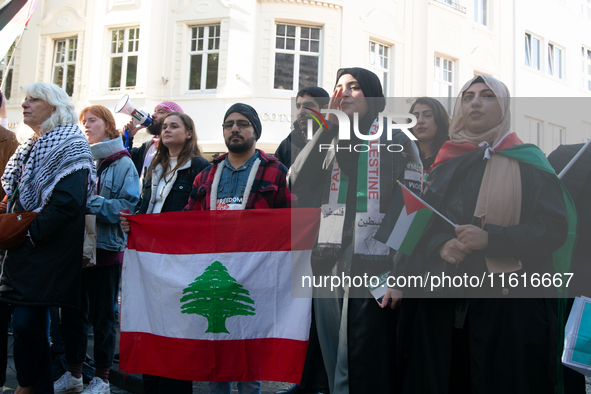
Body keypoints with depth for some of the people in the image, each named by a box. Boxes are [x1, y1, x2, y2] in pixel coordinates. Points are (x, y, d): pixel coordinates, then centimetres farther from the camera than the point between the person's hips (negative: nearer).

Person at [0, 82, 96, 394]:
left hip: (48, 250, -8)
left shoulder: (70, 145, -9)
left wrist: (33, 233, -16)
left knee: (26, 323, -9)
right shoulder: (32, 146, 18)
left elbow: (68, 201, -20)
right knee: (30, 323, 11)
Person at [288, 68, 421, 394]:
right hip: (330, 265, 4)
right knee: (334, 365, 12)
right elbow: (297, 184, 0)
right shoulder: (329, 143, 17)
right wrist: (328, 126, -2)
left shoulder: (397, 143, 6)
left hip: (373, 266, -4)